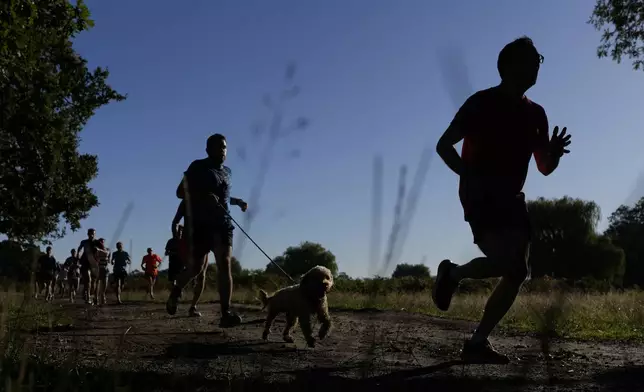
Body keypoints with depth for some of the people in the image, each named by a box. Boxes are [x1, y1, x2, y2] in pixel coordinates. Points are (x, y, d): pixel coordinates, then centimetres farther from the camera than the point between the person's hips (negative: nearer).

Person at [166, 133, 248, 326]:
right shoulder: (198, 167, -1)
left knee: (224, 265, -12)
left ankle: (226, 313, -21)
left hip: (222, 224, 4)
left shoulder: (226, 171, 17)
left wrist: (237, 202, 12)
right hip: (199, 224, -4)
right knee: (194, 268, -3)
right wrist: (204, 197, -24)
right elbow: (181, 192, -7)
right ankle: (175, 292, 30)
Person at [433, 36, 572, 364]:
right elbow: (443, 146, -7)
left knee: (517, 274, -3)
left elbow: (545, 168, 17)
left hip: (511, 199, 7)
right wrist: (470, 176, -21)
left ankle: (477, 343, 4)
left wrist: (555, 152, -6)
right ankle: (452, 273, 3)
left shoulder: (535, 113, 14)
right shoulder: (482, 103, -4)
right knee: (504, 260, -27)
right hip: (480, 196, -7)